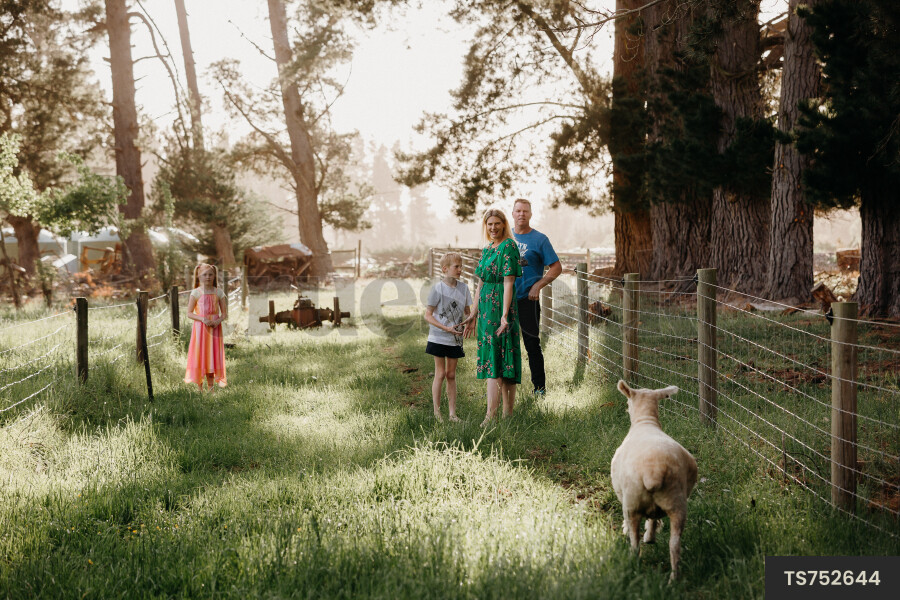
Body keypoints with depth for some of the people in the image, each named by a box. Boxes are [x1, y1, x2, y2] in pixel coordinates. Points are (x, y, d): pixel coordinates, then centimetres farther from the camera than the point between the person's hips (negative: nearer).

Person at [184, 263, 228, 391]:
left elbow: (224, 313, 6)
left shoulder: (218, 293, 5)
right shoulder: (196, 292, -2)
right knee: (200, 356, -2)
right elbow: (189, 313, -3)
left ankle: (211, 388, 12)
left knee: (212, 357, 5)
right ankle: (200, 388, 4)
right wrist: (203, 319, -17)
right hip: (200, 328, -2)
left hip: (214, 328, 2)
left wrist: (218, 321, -14)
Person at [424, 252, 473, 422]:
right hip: (439, 337, -4)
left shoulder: (463, 287, 2)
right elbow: (428, 315, -10)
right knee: (441, 373, -1)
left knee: (451, 375, 9)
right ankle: (436, 412, 8)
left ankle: (453, 413, 12)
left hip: (455, 338, 4)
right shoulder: (438, 288, -12)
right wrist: (447, 328, -18)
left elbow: (467, 311, 13)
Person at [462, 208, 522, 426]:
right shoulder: (487, 249, 16)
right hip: (486, 308, 9)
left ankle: (490, 416, -18)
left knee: (495, 360, -13)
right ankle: (508, 413, 13)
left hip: (500, 308, -9)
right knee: (494, 358, 9)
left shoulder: (508, 247, -10)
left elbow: (508, 282, -17)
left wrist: (505, 314, -23)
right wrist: (473, 314, 20)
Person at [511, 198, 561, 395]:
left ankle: (540, 386, 6)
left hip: (527, 299, -5)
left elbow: (556, 267, -4)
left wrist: (538, 286, -14)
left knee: (532, 344, -2)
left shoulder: (539, 239, -3)